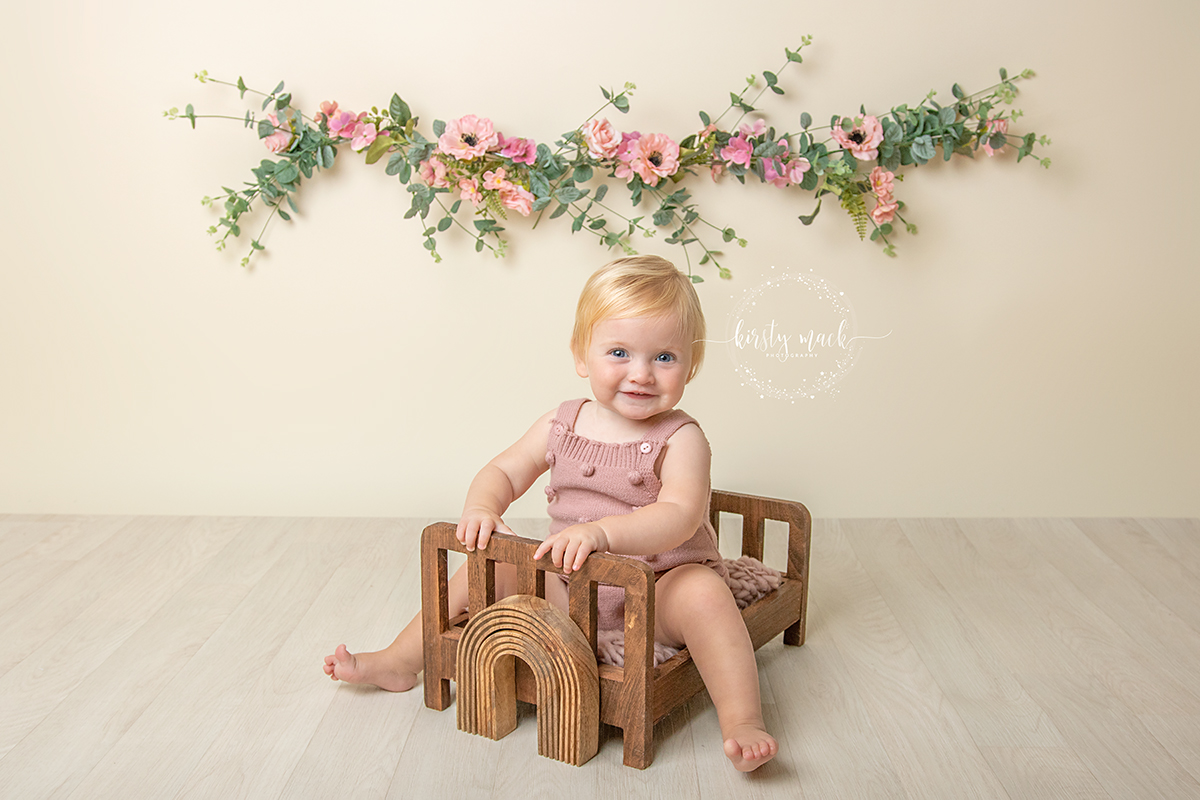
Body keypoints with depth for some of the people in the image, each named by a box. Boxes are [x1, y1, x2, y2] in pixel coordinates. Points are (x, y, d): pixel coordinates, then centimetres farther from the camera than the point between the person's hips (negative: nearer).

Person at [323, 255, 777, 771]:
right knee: (486, 567, 1)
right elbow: (504, 471, 9)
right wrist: (481, 508, -15)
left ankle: (742, 722, -32)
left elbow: (680, 516, -31)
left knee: (703, 592, -35)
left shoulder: (680, 439, -15)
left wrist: (601, 531, -46)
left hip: (659, 587, -5)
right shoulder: (562, 426, 0)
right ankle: (399, 663, 17)